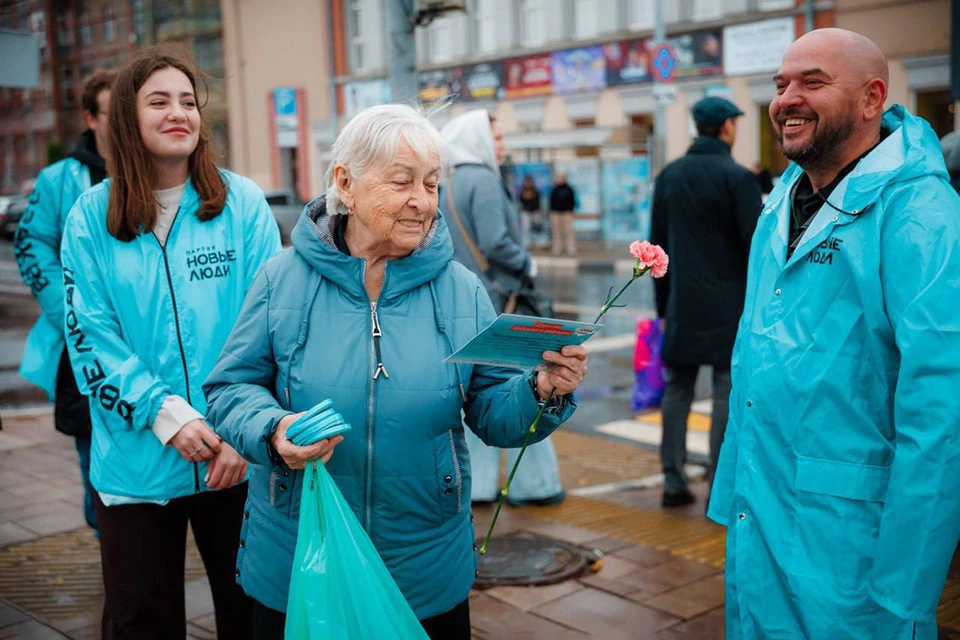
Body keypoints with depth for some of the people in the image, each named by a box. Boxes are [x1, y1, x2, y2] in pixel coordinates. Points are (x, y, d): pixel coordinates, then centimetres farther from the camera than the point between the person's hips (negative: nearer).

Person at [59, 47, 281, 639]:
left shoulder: (242, 203, -2)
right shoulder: (92, 216, 0)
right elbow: (91, 335, -4)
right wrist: (165, 414, -16)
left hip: (237, 458, 0)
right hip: (134, 463, 1)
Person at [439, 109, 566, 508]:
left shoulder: (448, 184, 11)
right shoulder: (483, 181, -14)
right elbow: (495, 242, -22)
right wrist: (528, 266, -8)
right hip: (495, 302, -8)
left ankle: (475, 482, 17)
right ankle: (531, 482, 10)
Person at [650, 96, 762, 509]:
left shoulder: (669, 176, 9)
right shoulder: (737, 177, -9)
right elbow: (756, 245, -12)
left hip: (683, 304, 5)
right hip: (729, 306, -5)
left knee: (677, 390, 11)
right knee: (728, 393, 1)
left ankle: (673, 482, 13)